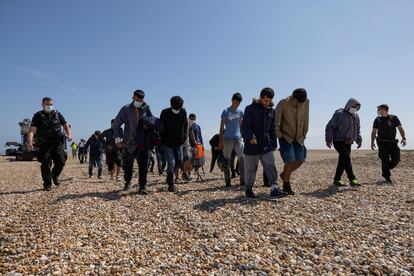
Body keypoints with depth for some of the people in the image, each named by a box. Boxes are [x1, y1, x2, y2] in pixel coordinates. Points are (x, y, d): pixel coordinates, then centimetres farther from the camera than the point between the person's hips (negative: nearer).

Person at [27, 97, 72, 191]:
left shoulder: (57, 114, 10)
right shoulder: (38, 116, 2)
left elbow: (66, 126, 13)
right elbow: (32, 130, -9)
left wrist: (69, 134, -8)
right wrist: (29, 142, -25)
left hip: (57, 144, 2)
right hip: (44, 145, -2)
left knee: (61, 162, -6)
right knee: (46, 165, 0)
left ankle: (55, 175, 24)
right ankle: (47, 184, 16)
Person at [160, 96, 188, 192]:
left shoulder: (183, 112, -5)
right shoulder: (165, 113, -12)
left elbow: (186, 125, 7)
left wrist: (185, 136, -2)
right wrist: (163, 140, -7)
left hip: (178, 143, 4)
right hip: (168, 143, -4)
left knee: (179, 162, 9)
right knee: (171, 163, -9)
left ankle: (170, 173, 39)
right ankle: (171, 185, 4)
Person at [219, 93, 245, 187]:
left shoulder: (240, 112, 10)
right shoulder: (226, 112, -1)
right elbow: (222, 127, -1)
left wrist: (243, 136, 14)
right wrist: (220, 141, -4)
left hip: (238, 138, 3)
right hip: (228, 139, -3)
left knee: (243, 158, -9)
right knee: (227, 161, 3)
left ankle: (243, 180, -4)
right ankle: (227, 181, 12)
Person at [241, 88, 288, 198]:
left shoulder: (271, 110, 9)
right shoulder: (250, 109, -7)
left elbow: (272, 129, 16)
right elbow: (245, 126, -15)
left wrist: (274, 143, 13)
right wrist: (250, 137, -31)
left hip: (266, 144, 4)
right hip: (252, 144, -4)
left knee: (271, 166, -7)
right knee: (250, 169, 7)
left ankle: (274, 189, -6)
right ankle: (248, 189, 22)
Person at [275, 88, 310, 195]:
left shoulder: (306, 102, -8)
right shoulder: (283, 103, -20)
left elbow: (306, 119, 5)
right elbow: (276, 122, -14)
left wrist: (304, 134, 7)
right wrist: (279, 136, -12)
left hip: (299, 137, 5)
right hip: (286, 137, -5)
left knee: (300, 160, 2)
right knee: (290, 160, -13)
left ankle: (284, 174, 28)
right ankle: (286, 184, 9)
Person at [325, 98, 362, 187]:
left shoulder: (356, 116, 13)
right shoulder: (339, 114, -9)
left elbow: (357, 129, 24)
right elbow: (330, 127, -11)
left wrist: (359, 140, 15)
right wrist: (329, 139, -17)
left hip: (348, 142, 7)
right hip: (339, 141, -7)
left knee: (342, 161, 7)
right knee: (347, 158, -16)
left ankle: (337, 180, 15)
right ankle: (352, 179, -15)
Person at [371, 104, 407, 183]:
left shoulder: (394, 118, 4)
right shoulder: (377, 120, 7)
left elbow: (400, 128, -2)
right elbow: (374, 132, 9)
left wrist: (403, 138, -16)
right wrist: (372, 142, 0)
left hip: (392, 142, 1)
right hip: (382, 143, -1)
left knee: (396, 159, -3)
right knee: (385, 160, -4)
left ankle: (386, 170, 23)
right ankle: (387, 177, 5)